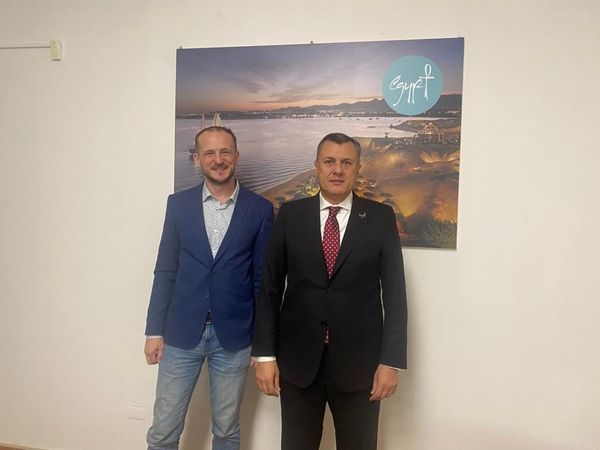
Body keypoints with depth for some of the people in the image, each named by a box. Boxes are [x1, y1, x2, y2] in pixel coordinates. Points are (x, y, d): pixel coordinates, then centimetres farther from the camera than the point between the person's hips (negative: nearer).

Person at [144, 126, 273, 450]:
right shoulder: (178, 204, 2)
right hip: (181, 333, 1)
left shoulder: (260, 209, -2)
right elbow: (165, 272, 4)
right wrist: (154, 331, 2)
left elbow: (263, 277, 0)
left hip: (234, 336, -1)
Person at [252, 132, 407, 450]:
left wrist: (391, 361, -6)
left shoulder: (381, 218, -1)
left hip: (359, 361, 0)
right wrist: (265, 354, -2)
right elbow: (269, 287, 1)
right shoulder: (290, 215, 1)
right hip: (297, 359, 1)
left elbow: (394, 293, -2)